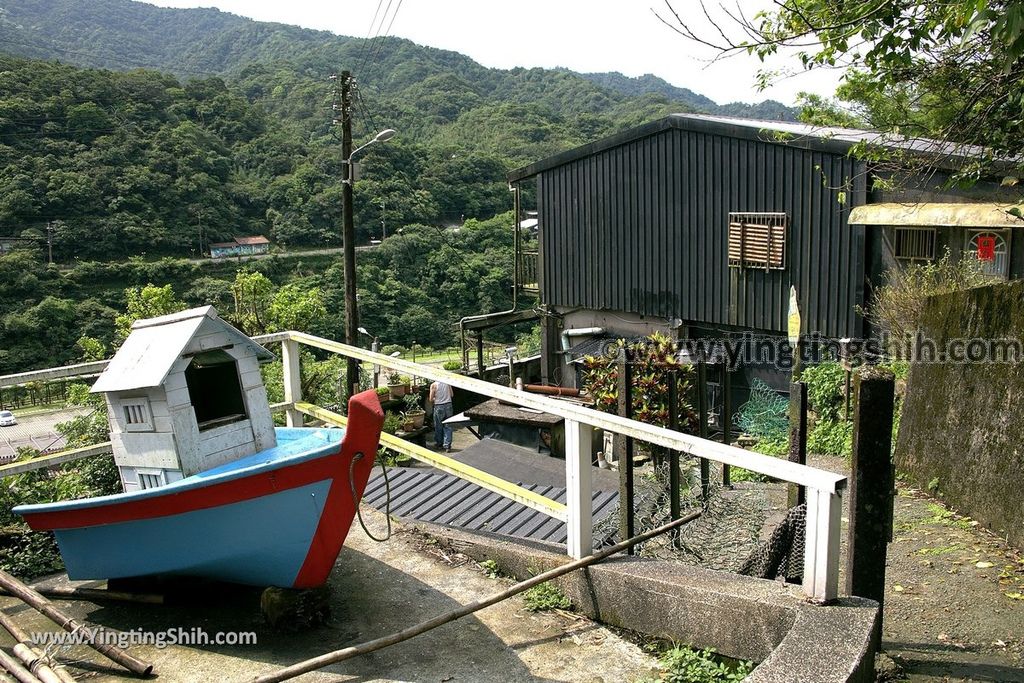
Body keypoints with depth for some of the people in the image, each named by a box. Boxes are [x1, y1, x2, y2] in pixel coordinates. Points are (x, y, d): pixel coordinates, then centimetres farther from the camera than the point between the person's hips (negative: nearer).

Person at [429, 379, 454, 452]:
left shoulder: (433, 385, -10)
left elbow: (431, 399, -7)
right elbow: (451, 395, 9)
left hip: (439, 407, -2)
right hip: (448, 405, 2)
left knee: (438, 426, 14)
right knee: (448, 426, 6)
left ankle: (439, 443, 27)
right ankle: (447, 445, 4)